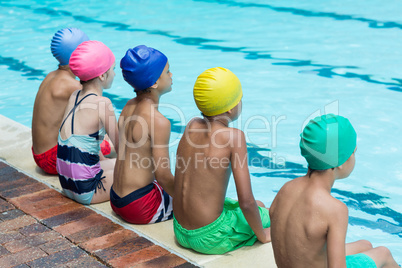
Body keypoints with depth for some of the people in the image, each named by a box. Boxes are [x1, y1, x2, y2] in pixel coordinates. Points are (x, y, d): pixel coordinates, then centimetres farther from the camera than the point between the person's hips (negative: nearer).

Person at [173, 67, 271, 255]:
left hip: (181, 232, 7)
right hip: (210, 238, -7)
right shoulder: (233, 135, -20)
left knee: (260, 206, 29)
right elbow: (246, 202, -20)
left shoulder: (192, 126, -1)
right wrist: (262, 235, -6)